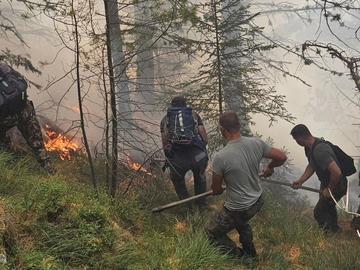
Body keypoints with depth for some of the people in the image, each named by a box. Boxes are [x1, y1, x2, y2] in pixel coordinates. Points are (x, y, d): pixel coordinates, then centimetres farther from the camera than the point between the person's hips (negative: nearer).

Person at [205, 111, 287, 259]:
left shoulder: (220, 157, -28)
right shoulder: (256, 143, -14)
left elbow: (216, 189, -12)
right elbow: (282, 157, 0)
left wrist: (219, 190, 13)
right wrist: (269, 168, 20)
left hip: (238, 210, -6)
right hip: (258, 202, 6)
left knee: (211, 231, 18)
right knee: (242, 222, 38)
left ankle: (240, 259, 24)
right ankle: (250, 252, 54)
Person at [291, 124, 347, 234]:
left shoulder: (319, 150, -37)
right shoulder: (309, 147, -5)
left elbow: (336, 172, -40)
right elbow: (311, 166, 10)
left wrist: (329, 190, -25)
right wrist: (300, 181, -1)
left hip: (337, 185, -10)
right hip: (326, 183, 10)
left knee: (319, 212, -3)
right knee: (327, 207, 29)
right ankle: (333, 229, 52)